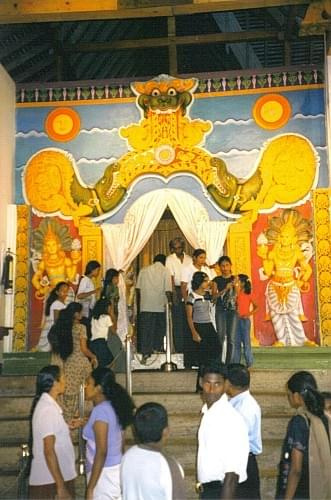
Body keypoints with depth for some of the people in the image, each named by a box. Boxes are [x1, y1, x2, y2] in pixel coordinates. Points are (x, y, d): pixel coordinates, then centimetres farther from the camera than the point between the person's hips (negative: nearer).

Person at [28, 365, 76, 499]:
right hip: (51, 482, -9)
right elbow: (49, 451, -22)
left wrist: (67, 427, 22)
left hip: (49, 479, 9)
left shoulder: (45, 404, 10)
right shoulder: (48, 409, -18)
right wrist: (61, 487, -23)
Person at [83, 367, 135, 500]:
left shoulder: (100, 410, -18)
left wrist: (90, 488, -20)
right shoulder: (112, 407, 9)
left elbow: (101, 452, -22)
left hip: (105, 474, -9)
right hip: (117, 471, 9)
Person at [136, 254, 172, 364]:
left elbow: (138, 288, 8)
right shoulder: (165, 271, -2)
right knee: (160, 328, 18)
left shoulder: (143, 270, 8)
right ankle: (157, 348, 23)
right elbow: (167, 290, -9)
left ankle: (145, 353, -6)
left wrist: (139, 302, 18)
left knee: (146, 330, 1)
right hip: (160, 305, -1)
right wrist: (169, 302, 1)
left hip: (145, 306, 1)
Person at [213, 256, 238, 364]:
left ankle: (229, 363, 3)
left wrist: (235, 285, -15)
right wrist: (225, 289, -16)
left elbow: (236, 295, 2)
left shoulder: (234, 279, 7)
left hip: (232, 310, 1)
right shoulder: (217, 280, 5)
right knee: (221, 337, -7)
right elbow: (214, 295, -3)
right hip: (220, 310, -1)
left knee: (231, 338, -2)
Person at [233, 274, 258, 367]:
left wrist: (249, 314, -13)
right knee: (237, 342, 9)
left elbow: (256, 307, -6)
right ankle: (236, 362, 15)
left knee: (246, 342, -2)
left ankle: (249, 363, 5)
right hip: (237, 319, 5)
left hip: (245, 320, -5)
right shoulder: (238, 294, 6)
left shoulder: (248, 295, -7)